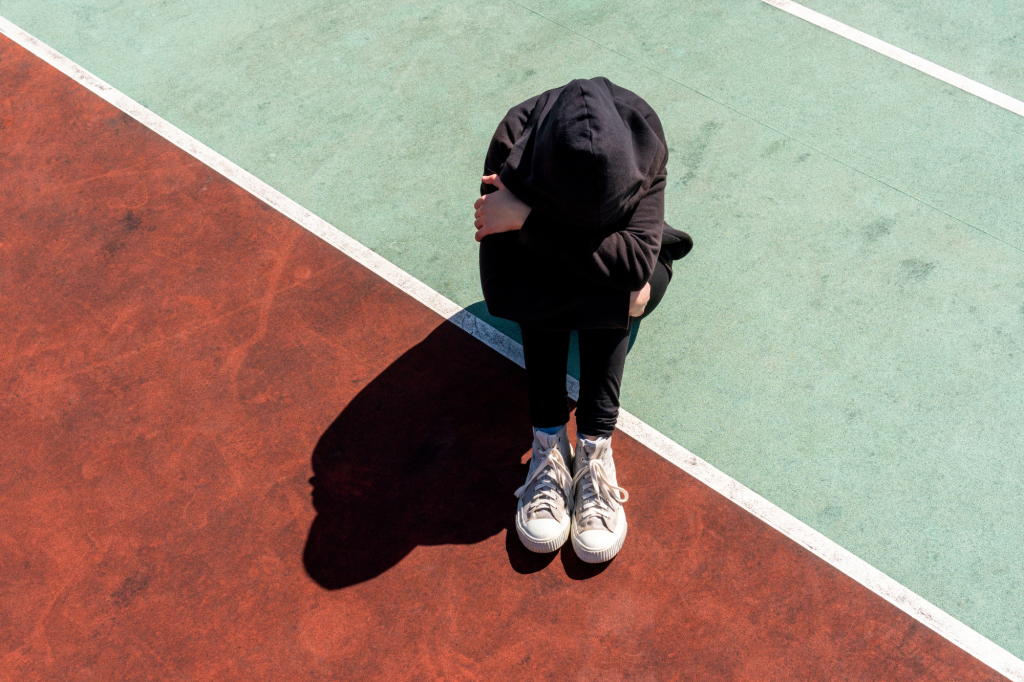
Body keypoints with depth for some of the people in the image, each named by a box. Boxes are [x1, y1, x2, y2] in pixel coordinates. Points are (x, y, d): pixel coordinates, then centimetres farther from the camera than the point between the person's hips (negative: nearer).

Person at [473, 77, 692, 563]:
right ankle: (548, 442, -33)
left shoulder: (644, 142, -33)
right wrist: (619, 297, -40)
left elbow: (635, 261, -43)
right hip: (544, 265, 0)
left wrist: (529, 221, -45)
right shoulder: (512, 145, -35)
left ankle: (595, 449, -35)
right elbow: (500, 290, -38)